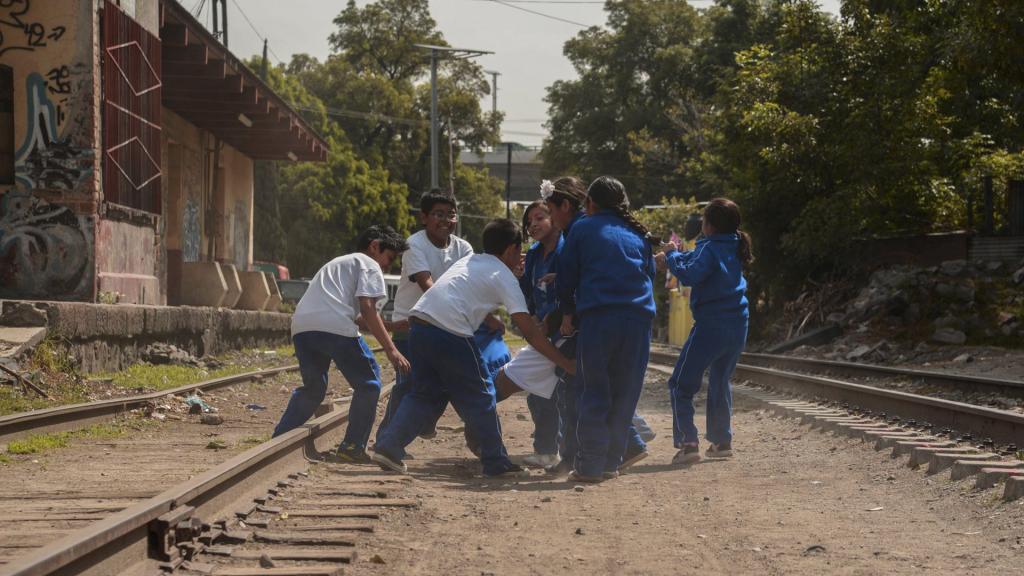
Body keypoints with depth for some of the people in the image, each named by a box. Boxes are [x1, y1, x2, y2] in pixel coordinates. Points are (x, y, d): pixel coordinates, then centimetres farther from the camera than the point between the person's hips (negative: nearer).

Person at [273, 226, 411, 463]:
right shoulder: (369, 265, 12)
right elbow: (367, 309, -3)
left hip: (301, 326, 8)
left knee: (313, 387, 24)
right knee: (368, 382, 7)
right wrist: (390, 349, -7)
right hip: (334, 326, -7)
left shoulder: (337, 263, 37)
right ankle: (353, 446, 4)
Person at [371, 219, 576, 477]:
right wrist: (566, 363, 0)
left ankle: (387, 446, 9)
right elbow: (529, 331, -1)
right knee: (479, 396, 7)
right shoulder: (504, 276, 5)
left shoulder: (467, 262, 25)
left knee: (425, 393, 20)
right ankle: (496, 463, 14)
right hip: (450, 333, -7)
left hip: (418, 323, 7)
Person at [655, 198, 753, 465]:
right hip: (737, 327, 8)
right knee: (720, 382, 24)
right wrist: (672, 257, 18)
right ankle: (722, 441, 27)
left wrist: (672, 255, -12)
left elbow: (690, 275, -27)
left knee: (681, 385, -2)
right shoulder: (734, 249, 11)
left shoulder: (710, 249, -14)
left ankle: (688, 442, -14)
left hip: (711, 326, -8)